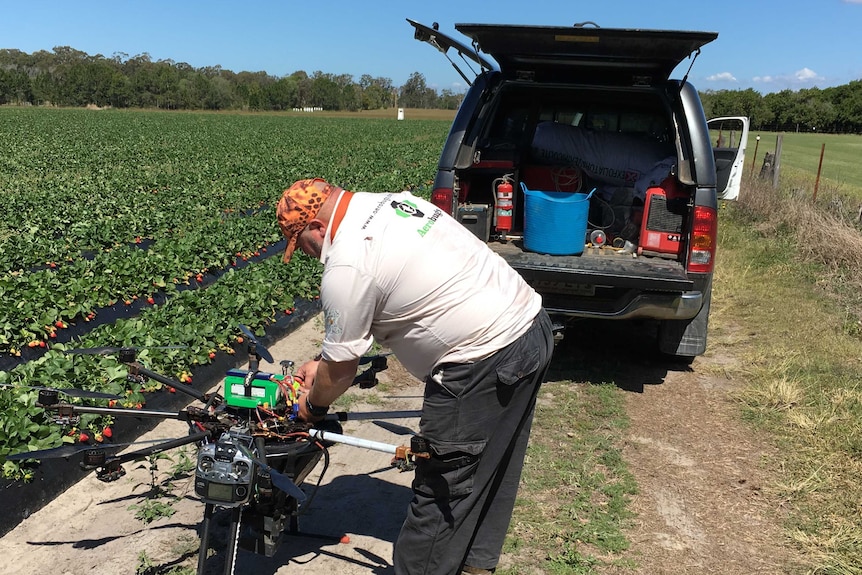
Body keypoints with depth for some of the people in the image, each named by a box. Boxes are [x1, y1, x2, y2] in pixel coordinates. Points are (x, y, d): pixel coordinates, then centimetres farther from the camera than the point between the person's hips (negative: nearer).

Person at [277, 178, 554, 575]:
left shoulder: (345, 266, -15)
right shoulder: (391, 202, 14)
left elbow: (341, 369, -4)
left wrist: (312, 405, 15)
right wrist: (323, 363, 24)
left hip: (484, 363, -11)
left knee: (444, 485, 4)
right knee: (492, 468, 23)